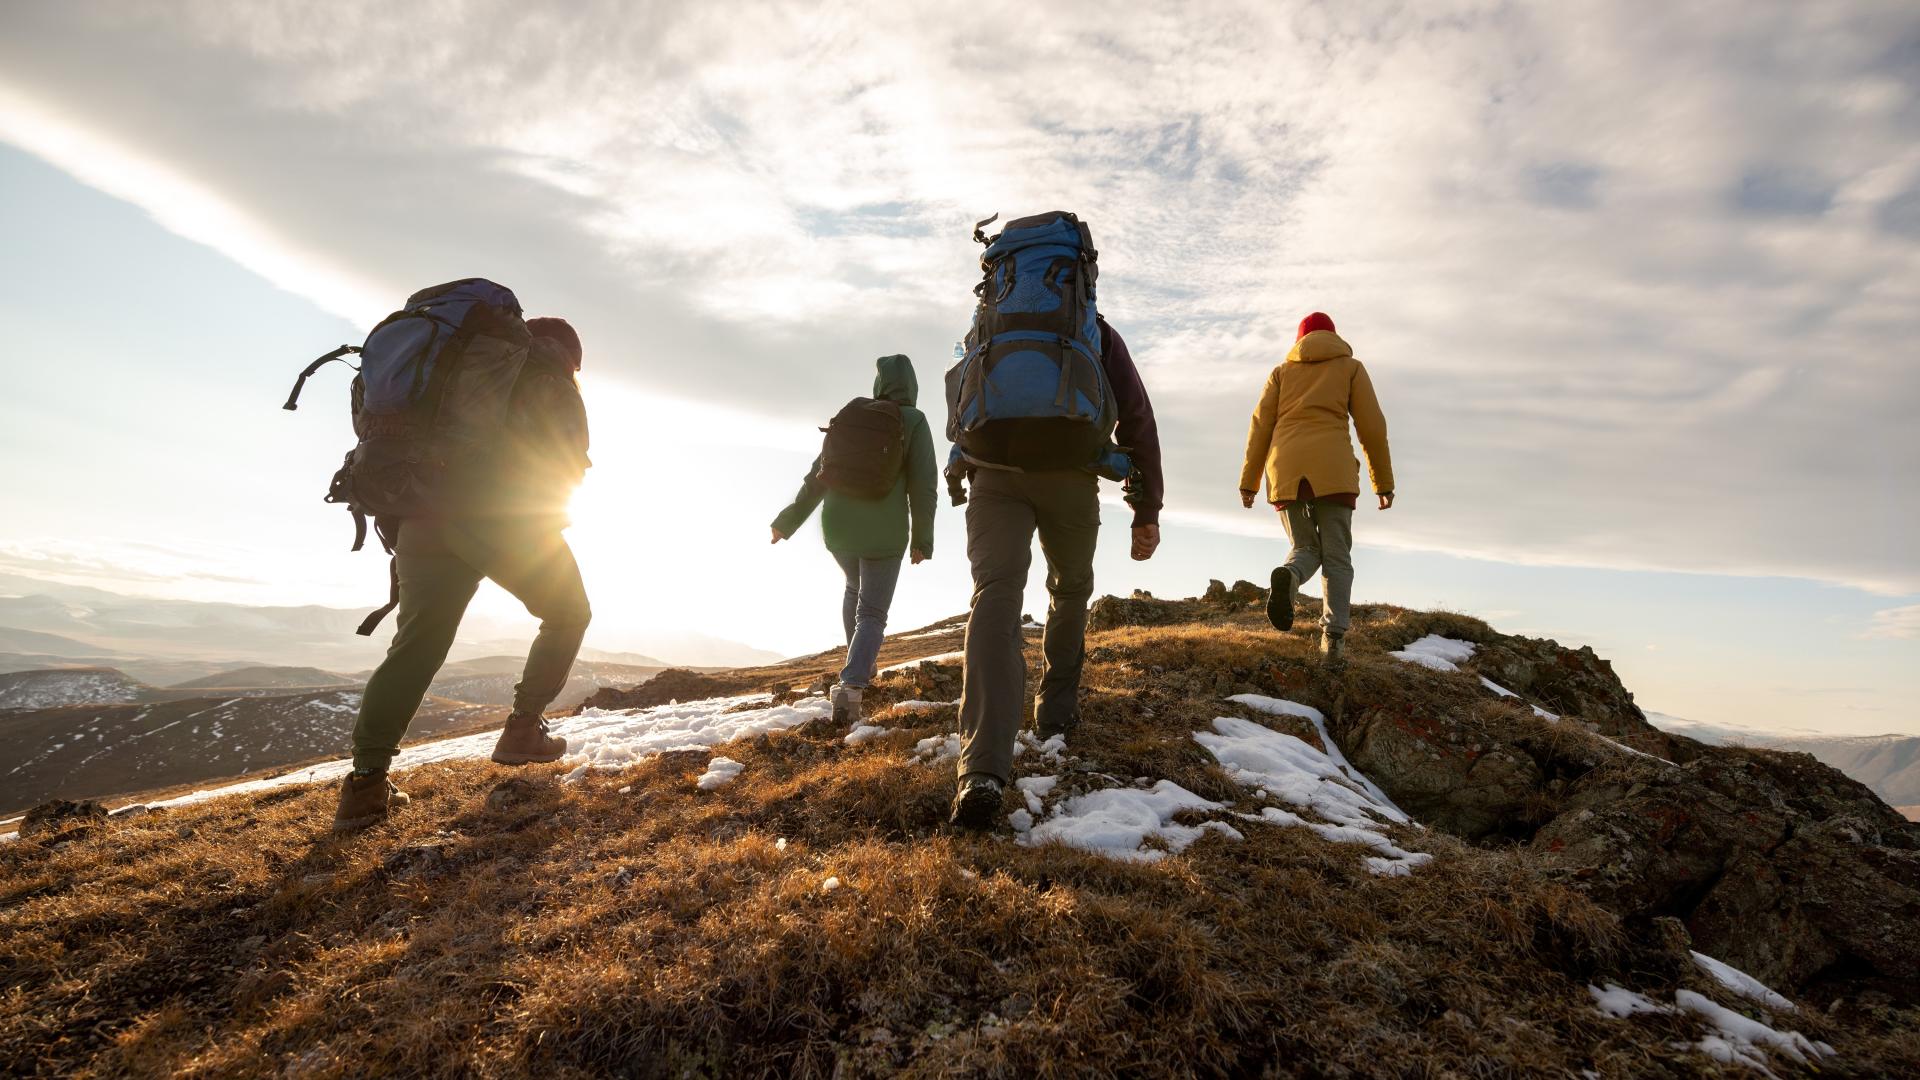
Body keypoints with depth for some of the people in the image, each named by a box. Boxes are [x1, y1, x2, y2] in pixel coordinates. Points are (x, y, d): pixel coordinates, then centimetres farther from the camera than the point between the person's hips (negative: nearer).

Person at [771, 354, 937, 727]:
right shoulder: (913, 420, -2)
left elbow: (820, 472, 8)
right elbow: (923, 482, -9)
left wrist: (788, 521, 15)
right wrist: (922, 538, 0)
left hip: (838, 526, 4)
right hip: (884, 531, -4)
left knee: (855, 587, 30)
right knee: (871, 614, 1)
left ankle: (861, 666, 37)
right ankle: (851, 684, -21)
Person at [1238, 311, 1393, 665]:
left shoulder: (1282, 370, 21)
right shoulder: (1350, 367, 17)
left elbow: (1261, 425, 10)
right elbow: (1372, 426, 8)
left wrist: (1249, 480, 9)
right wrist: (1384, 481, 13)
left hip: (1285, 469, 2)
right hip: (1332, 468, -2)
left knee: (1306, 550, 13)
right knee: (1336, 558, 4)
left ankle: (1287, 578, -24)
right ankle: (1333, 637, -15)